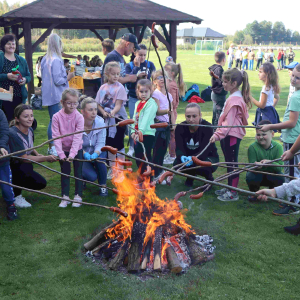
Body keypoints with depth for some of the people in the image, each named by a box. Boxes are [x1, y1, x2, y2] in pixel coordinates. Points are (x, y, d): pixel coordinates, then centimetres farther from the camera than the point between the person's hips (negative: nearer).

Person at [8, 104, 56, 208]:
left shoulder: (30, 130, -1)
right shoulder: (13, 133, -26)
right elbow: (23, 158, -27)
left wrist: (38, 155, -3)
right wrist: (46, 158, -29)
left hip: (24, 168, 8)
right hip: (10, 167, -8)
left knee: (41, 183, 3)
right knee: (25, 167, -37)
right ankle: (15, 196, -11)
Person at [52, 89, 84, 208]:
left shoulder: (79, 117, -14)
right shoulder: (57, 117, -12)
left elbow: (77, 137, -19)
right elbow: (56, 136, -13)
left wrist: (72, 154, -26)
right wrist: (60, 153, -20)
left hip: (76, 149, -1)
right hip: (63, 149, 1)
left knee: (78, 172, 7)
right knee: (64, 172, 11)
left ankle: (78, 196, 20)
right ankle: (65, 197, 22)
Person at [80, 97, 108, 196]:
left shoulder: (100, 122, -14)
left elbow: (100, 143, -14)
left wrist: (95, 154, -33)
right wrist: (85, 154, -34)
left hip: (97, 152, 2)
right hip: (82, 155, -2)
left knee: (99, 158, -34)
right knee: (92, 177, -25)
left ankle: (103, 186, -8)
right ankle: (82, 175, 15)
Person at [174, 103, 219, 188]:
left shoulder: (207, 127, -22)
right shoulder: (180, 128, -12)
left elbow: (205, 151, -28)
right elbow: (179, 148, -18)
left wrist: (193, 158, -47)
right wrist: (182, 157, -42)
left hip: (208, 157, -3)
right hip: (188, 157, 3)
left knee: (205, 165, -36)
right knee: (177, 163, -27)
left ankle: (209, 178, 2)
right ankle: (190, 176, 8)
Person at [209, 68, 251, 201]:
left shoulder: (234, 99, -19)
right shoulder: (235, 97, 12)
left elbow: (229, 122, -24)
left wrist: (218, 134, -26)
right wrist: (218, 133, 21)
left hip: (232, 135, -10)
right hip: (229, 134, 10)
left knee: (232, 163, -2)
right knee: (229, 162, 18)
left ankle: (233, 193, 7)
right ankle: (229, 187, 31)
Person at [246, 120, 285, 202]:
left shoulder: (278, 147, -17)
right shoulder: (252, 147, -20)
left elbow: (279, 167, -24)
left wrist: (269, 162, -45)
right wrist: (257, 165, -49)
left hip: (272, 175, 1)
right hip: (258, 176, -1)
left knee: (281, 178, -29)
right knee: (250, 177, -32)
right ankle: (254, 192, 5)